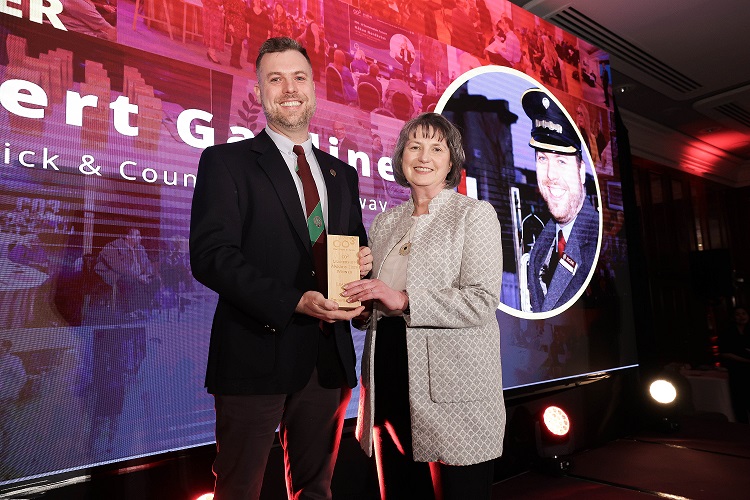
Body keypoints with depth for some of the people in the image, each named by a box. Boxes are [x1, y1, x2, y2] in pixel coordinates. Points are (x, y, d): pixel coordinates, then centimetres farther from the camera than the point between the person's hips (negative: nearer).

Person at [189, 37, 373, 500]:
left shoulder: (342, 173, 15)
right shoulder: (226, 162, -2)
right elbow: (210, 255, -13)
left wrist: (363, 262, -4)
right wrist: (293, 302, -23)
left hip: (329, 359, 5)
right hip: (256, 357, -4)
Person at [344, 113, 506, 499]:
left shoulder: (475, 214, -1)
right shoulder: (384, 223, 14)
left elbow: (483, 300, -12)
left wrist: (404, 300, -20)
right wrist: (362, 306, -3)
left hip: (452, 382, -4)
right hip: (390, 377, 5)